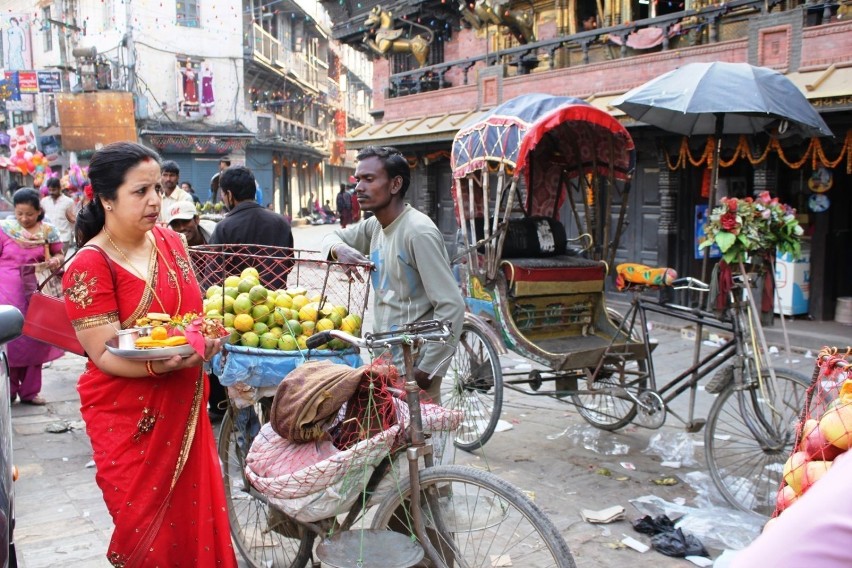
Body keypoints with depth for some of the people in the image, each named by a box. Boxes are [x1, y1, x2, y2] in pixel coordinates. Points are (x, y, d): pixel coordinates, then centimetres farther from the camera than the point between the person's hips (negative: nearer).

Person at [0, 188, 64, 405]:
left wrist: (56, 261, -11)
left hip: (36, 292, 2)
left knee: (35, 339, 6)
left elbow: (59, 254, 12)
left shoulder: (48, 231, 0)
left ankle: (29, 391, 17)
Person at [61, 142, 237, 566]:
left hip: (185, 406, 5)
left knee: (196, 511, 13)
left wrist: (208, 338, -6)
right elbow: (104, 354, -17)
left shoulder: (171, 241, 4)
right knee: (146, 529, 7)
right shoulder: (89, 267, -15)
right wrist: (160, 364, -35)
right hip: (129, 419, -5)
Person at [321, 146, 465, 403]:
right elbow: (332, 237, 20)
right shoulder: (375, 226, 4)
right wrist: (339, 249, -6)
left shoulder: (418, 232, -20)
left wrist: (428, 370, -19)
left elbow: (451, 306, -22)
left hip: (413, 366, -8)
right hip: (384, 359, 8)